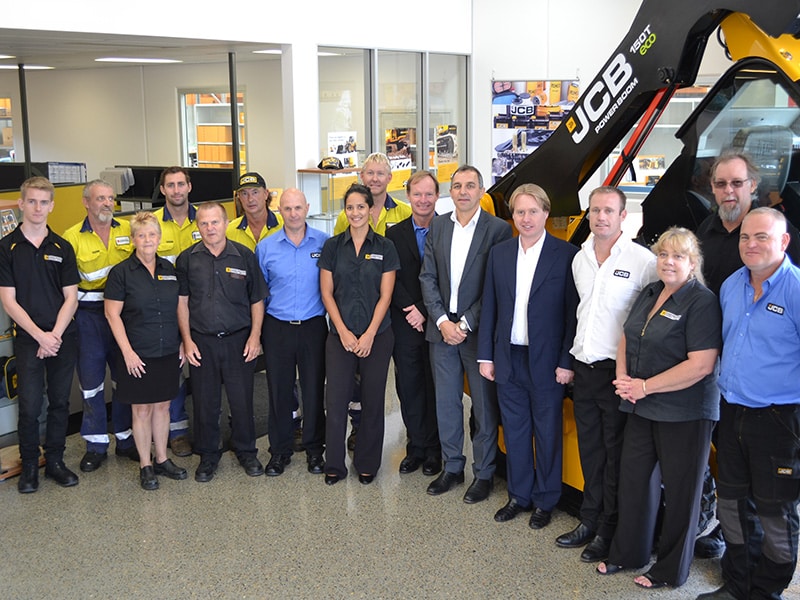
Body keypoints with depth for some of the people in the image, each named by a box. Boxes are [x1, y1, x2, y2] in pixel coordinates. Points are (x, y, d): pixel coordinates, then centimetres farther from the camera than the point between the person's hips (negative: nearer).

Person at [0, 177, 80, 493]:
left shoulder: (62, 247, 5)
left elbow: (71, 298, 3)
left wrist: (55, 335, -10)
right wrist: (40, 335, -13)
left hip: (63, 337, 3)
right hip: (27, 339, -2)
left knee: (60, 402, 9)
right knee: (29, 406, -2)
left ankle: (55, 461, 22)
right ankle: (29, 466, 15)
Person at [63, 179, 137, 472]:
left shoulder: (129, 230, 3)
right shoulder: (72, 236, -4)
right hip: (88, 316, -2)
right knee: (91, 380, 6)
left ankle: (126, 438, 26)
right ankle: (96, 445, 19)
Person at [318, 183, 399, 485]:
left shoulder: (384, 247, 2)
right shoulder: (332, 246, 4)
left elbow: (385, 295, -2)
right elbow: (327, 293, 2)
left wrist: (369, 334, -10)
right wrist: (344, 332, -7)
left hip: (377, 335, 0)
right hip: (340, 335, 1)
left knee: (373, 400, 5)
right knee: (336, 398, -3)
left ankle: (367, 465, 19)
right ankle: (334, 465, 11)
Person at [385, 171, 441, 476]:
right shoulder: (395, 234, 6)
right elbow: (391, 279, 0)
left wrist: (426, 312, -12)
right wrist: (411, 309, -12)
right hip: (405, 325, 2)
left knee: (435, 386, 6)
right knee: (408, 386, 6)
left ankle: (433, 449, 18)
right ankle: (416, 448, 18)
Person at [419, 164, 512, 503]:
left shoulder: (498, 229, -7)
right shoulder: (438, 227, 7)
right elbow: (428, 277, 4)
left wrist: (465, 324, -13)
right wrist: (442, 321, -7)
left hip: (477, 332, -4)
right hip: (442, 328, 4)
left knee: (484, 406, 6)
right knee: (446, 403, 12)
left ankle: (484, 473, 20)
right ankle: (452, 467, 27)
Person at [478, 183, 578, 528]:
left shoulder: (566, 255, -7)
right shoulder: (499, 254, 6)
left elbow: (573, 313, -8)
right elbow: (489, 307, 7)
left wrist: (567, 362, -11)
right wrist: (485, 355, 4)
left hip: (546, 362, -4)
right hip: (508, 359, 4)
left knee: (547, 433, 9)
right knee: (514, 431, 14)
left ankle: (545, 501, 25)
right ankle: (519, 496, 30)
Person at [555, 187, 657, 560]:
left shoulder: (643, 260, -11)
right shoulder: (579, 259, 10)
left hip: (618, 372, -6)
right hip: (584, 368, 6)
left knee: (616, 455, 3)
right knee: (589, 451, 16)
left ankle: (609, 532, 15)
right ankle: (590, 521, 29)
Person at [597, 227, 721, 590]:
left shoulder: (702, 302, -15)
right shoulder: (649, 294, 9)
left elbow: (701, 365, -22)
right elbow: (627, 339, 17)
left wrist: (645, 386, -19)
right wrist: (623, 377, -2)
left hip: (684, 414, -7)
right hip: (642, 410, 7)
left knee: (680, 490, 7)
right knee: (634, 478, 15)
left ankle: (670, 570, 22)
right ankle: (628, 554, 32)